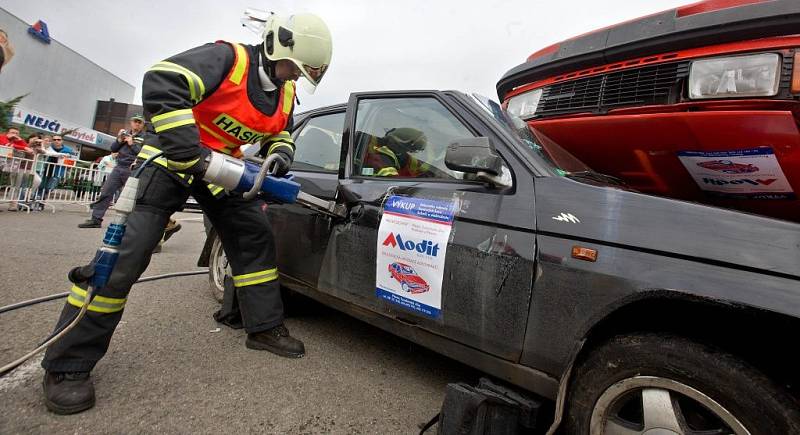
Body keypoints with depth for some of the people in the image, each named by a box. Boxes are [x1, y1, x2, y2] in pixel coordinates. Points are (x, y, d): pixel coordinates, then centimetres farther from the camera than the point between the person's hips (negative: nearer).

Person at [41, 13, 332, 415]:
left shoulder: (284, 92, 3)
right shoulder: (226, 58, -20)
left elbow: (280, 132, 18)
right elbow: (160, 84, -30)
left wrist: (280, 153, -7)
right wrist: (189, 154, -34)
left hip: (222, 167, 8)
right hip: (172, 156, -7)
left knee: (255, 237, 2)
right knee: (126, 250, -12)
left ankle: (265, 328, 14)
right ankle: (69, 363, 0)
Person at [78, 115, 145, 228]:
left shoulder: (145, 137, -1)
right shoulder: (125, 133, 15)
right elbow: (113, 149, 14)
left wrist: (132, 144, -13)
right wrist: (119, 140, -3)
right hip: (119, 167, 5)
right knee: (105, 193, 1)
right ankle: (96, 219, 5)